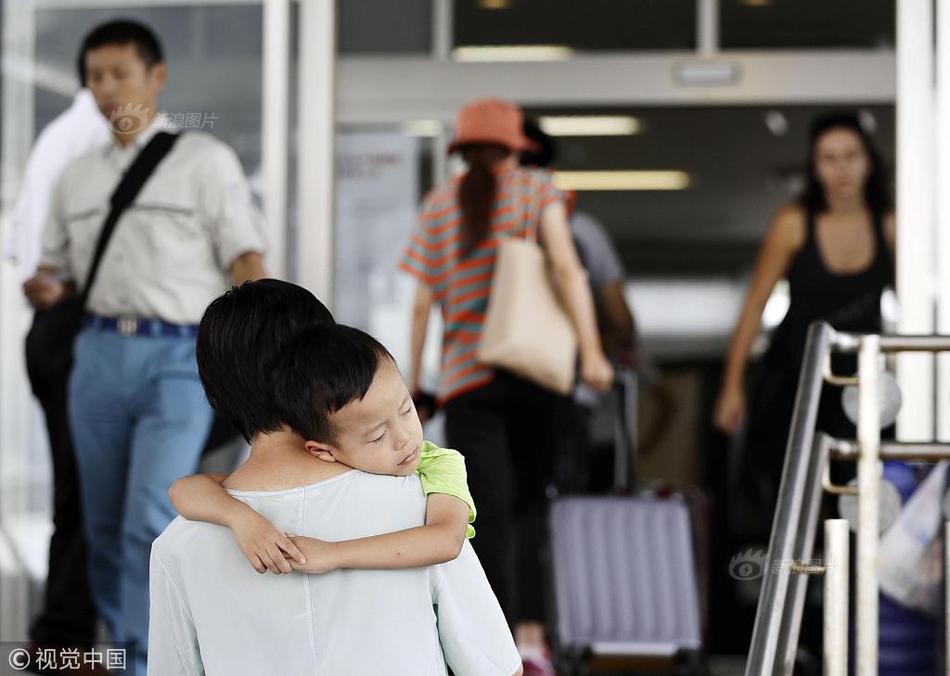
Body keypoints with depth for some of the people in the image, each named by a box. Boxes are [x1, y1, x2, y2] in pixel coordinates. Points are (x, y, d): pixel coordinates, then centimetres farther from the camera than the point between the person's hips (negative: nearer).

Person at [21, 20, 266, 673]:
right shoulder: (77, 176, 17)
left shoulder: (205, 160, 3)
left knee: (152, 520, -15)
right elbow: (55, 268, 24)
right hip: (100, 354, 5)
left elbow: (245, 257, -3)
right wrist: (43, 288, -1)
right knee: (105, 526, 7)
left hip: (179, 357, -5)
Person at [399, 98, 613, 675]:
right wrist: (592, 351, -12)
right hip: (536, 370, 0)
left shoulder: (440, 205, 8)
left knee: (488, 513, -3)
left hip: (467, 376, 0)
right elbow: (567, 268, -9)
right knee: (530, 503, 13)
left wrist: (413, 378, 13)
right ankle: (533, 628, 1)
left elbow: (424, 301, 5)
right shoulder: (537, 189, 4)